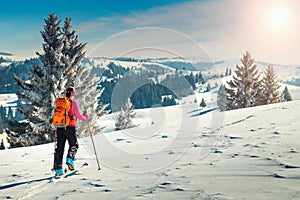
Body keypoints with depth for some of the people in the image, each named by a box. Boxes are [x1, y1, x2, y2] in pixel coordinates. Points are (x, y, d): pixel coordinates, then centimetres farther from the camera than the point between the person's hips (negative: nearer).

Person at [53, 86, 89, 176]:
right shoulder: (74, 103, -5)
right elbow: (79, 116, -6)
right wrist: (85, 117, 16)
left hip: (60, 128, 4)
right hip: (70, 128, -4)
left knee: (59, 147, 7)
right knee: (73, 145, 14)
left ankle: (57, 168, 4)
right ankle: (70, 159, -11)